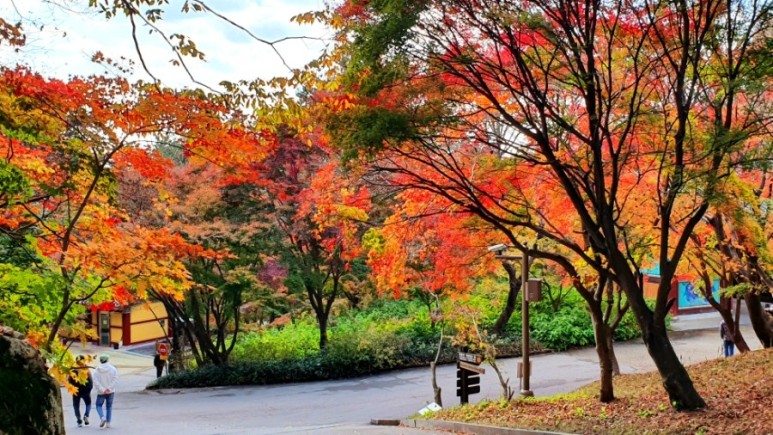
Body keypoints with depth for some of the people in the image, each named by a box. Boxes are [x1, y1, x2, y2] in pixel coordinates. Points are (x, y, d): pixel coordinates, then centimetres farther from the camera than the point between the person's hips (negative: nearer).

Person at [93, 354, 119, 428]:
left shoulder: (97, 370, -8)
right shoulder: (112, 369, -5)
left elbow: (96, 382, -12)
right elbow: (115, 379, -11)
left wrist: (102, 390, -10)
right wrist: (109, 388, -11)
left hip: (101, 392, -1)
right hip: (111, 391, 1)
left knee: (99, 405, 16)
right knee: (109, 407, 13)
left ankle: (102, 417, -9)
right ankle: (108, 423, 9)